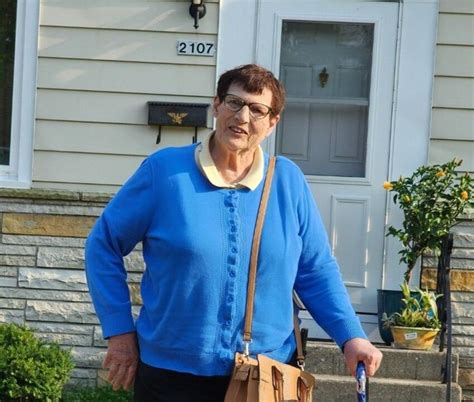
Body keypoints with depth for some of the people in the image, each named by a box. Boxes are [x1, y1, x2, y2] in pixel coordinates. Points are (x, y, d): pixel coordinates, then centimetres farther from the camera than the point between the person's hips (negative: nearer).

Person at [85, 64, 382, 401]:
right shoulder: (164, 170, -5)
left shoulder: (289, 181, 2)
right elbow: (104, 244, 1)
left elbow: (316, 271, 6)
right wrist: (120, 330, -3)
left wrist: (351, 336, -6)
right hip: (172, 374, -2)